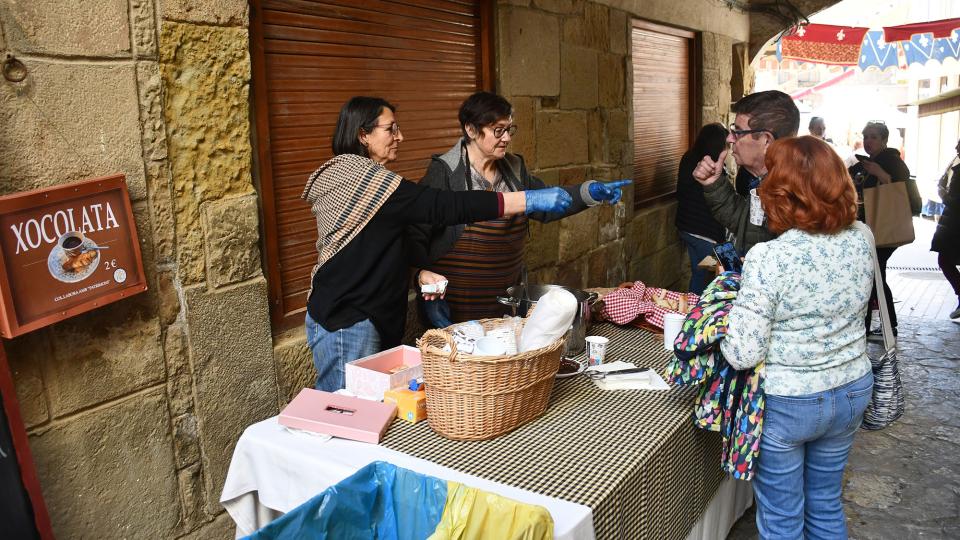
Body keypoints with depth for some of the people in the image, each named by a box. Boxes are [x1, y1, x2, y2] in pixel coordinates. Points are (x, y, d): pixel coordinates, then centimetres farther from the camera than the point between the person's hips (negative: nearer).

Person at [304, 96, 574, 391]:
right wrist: (530, 200, -23)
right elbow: (442, 207, -24)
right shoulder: (358, 174, -17)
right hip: (347, 322, -10)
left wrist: (420, 271, 4)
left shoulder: (343, 177, 17)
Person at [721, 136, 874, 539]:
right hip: (853, 390, 6)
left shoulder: (768, 258, -26)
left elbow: (742, 354, -24)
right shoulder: (862, 238, -7)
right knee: (826, 505, 26)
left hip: (786, 403, -6)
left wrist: (731, 307, -6)